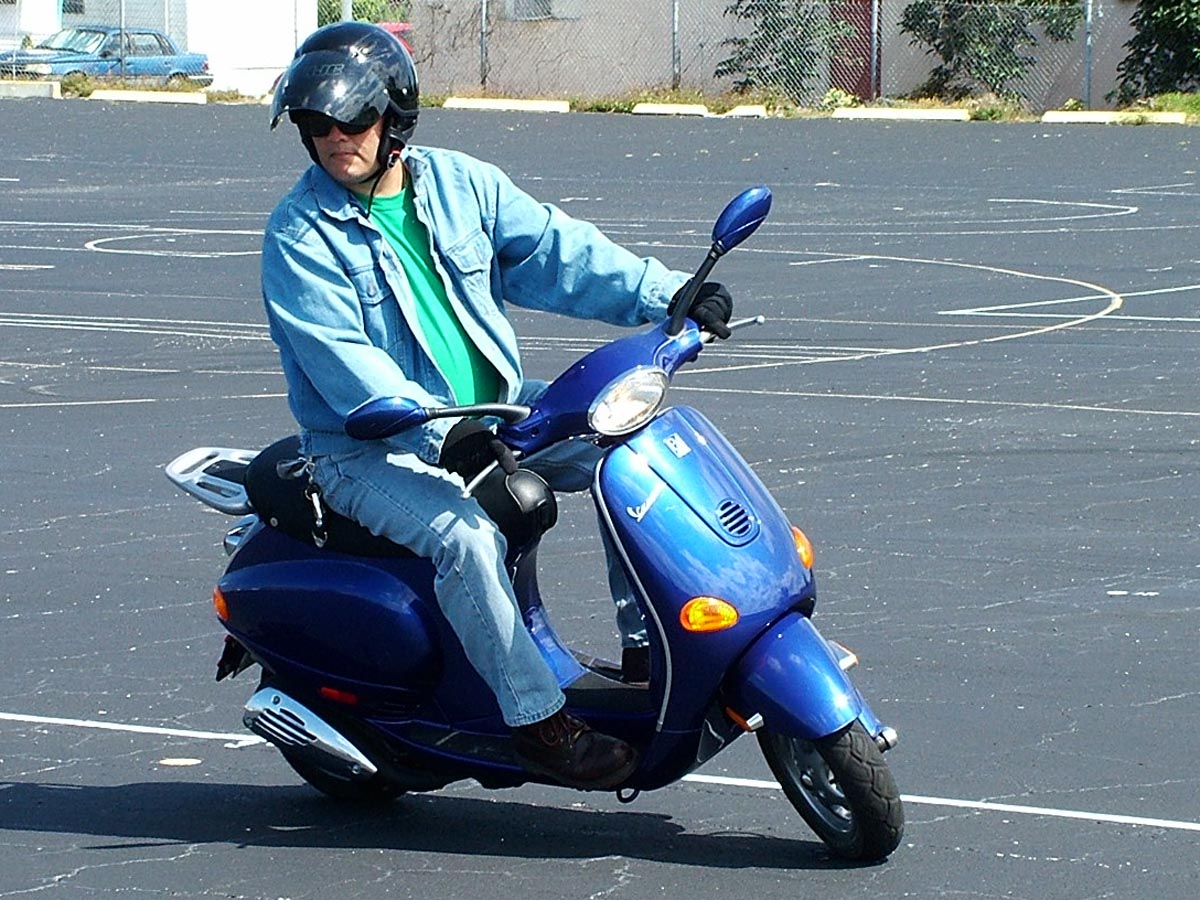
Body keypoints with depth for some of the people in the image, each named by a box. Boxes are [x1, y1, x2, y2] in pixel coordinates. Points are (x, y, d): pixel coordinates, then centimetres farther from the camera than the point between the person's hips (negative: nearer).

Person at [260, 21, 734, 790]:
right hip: (371, 451, -6)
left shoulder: (460, 184, 4)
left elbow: (556, 251, -3)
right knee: (464, 533, -33)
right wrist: (440, 436, -36)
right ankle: (537, 719, -24)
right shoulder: (299, 237, -13)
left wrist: (666, 295, -17)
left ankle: (652, 643, 2)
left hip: (492, 411, 6)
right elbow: (344, 365, -23)